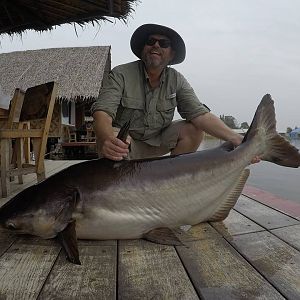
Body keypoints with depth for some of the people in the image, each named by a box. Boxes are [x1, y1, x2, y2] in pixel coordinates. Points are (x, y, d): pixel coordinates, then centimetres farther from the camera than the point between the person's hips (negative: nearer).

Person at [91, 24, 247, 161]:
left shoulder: (176, 80, -7)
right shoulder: (120, 75, -16)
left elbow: (200, 115, -17)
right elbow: (102, 113, -29)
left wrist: (237, 139, -31)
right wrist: (107, 140, -53)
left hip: (158, 140, 4)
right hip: (126, 142, -3)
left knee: (194, 129, -17)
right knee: (112, 140, -36)